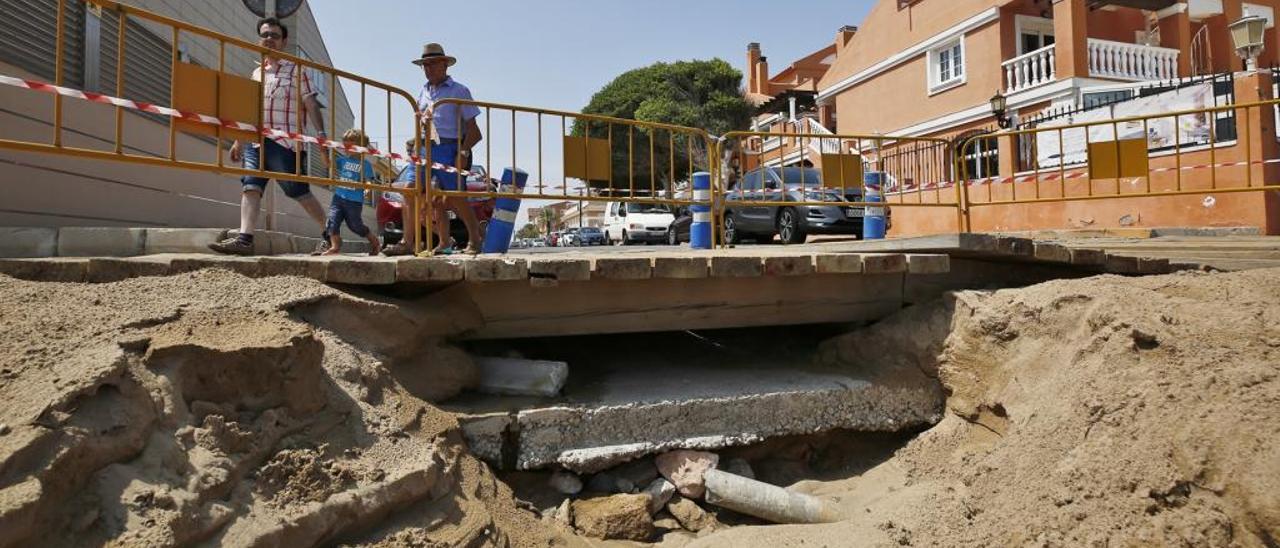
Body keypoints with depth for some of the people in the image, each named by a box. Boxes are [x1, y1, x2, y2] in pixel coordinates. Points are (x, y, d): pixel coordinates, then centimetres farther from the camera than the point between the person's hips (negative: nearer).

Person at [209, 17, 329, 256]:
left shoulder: (295, 69, 6)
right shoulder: (256, 73, 22)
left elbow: (311, 105, -4)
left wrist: (321, 136, -15)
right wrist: (239, 141, 22)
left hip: (285, 141, -6)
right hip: (256, 141, 6)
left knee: (299, 191, -4)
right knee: (250, 187, -8)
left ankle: (330, 235, 7)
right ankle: (244, 238, -13)